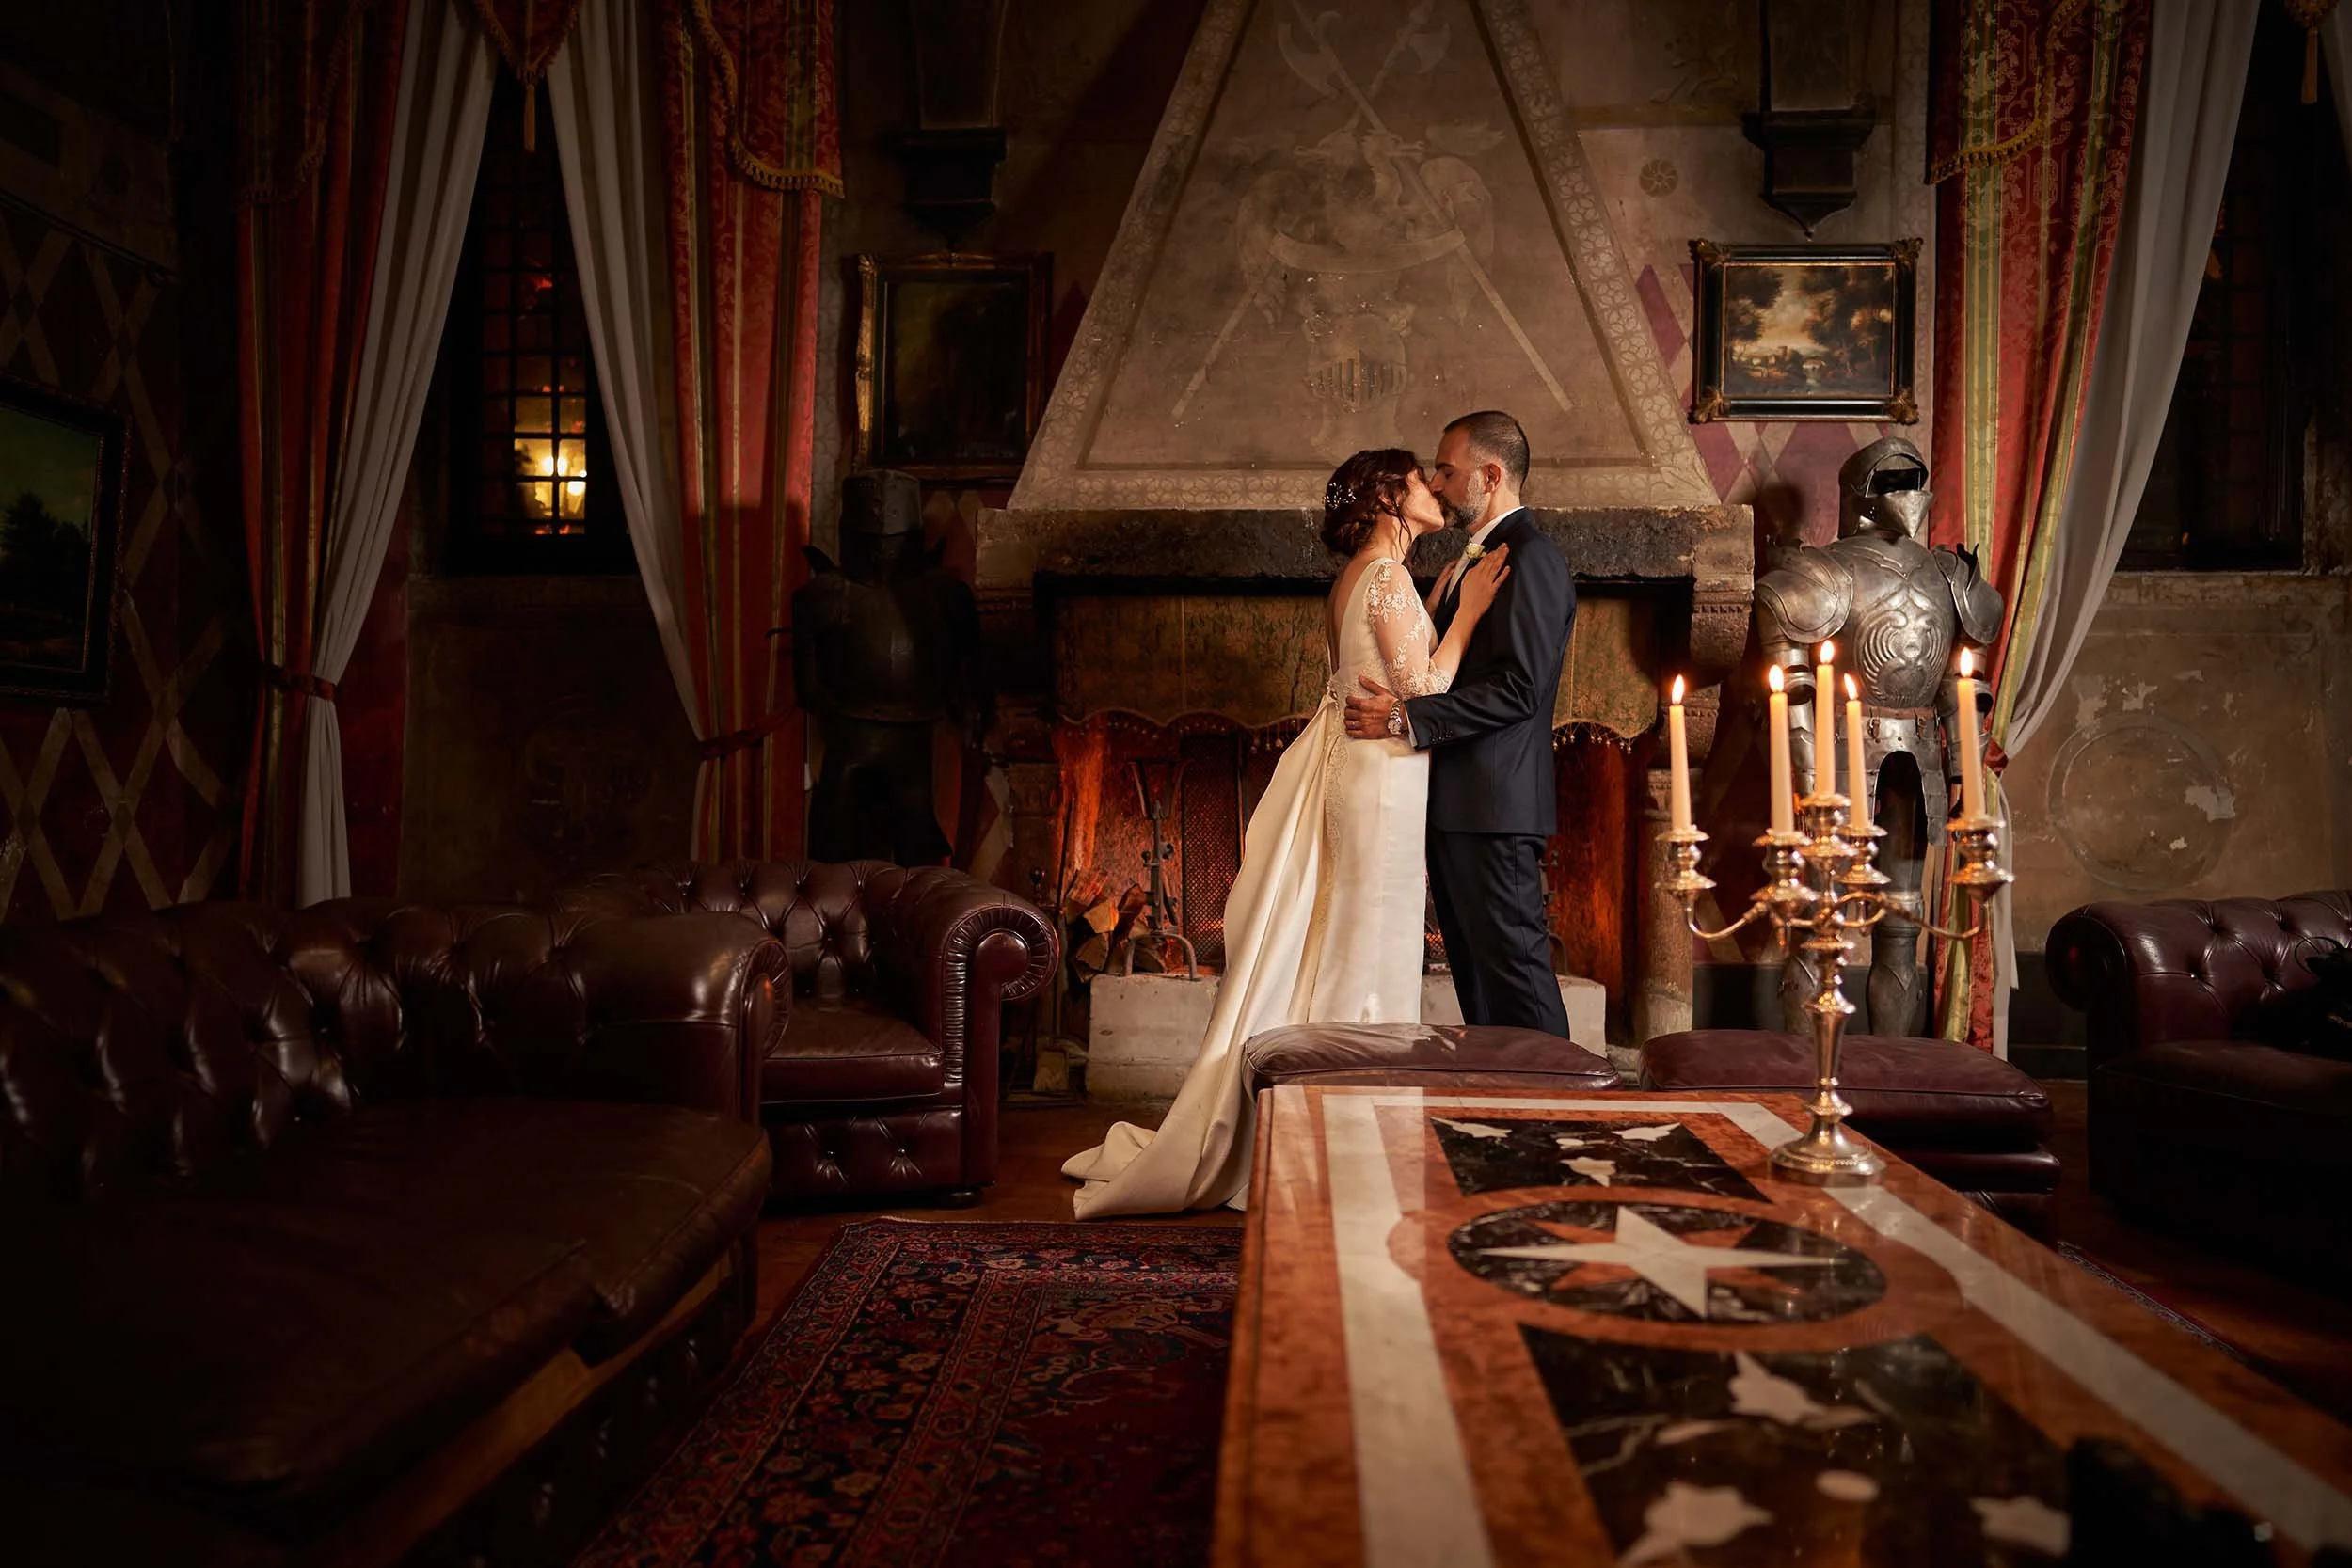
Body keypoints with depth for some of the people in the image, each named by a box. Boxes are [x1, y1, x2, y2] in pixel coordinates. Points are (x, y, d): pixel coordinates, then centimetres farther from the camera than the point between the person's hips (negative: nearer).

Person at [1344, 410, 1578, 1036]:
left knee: (1514, 962, -6)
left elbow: (1517, 688, -21)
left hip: (1494, 802, -10)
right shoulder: (1475, 560, 19)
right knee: (1475, 968, 15)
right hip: (1458, 801, 10)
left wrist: (1406, 717, -21)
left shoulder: (1531, 558, -12)